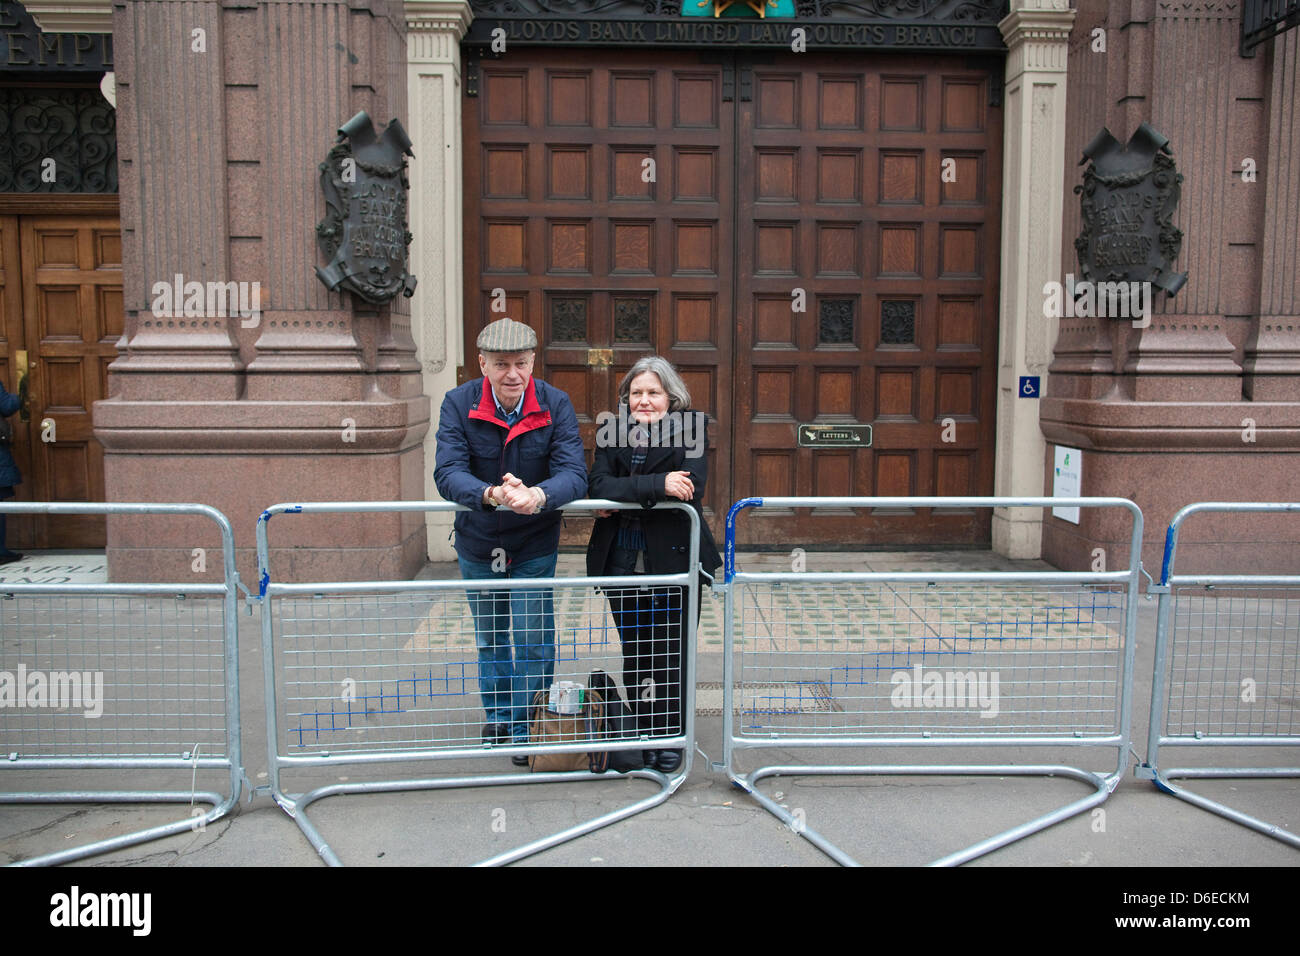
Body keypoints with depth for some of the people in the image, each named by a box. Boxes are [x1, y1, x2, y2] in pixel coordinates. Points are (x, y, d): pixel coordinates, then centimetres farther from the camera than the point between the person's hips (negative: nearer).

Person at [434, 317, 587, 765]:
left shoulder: (555, 404, -14)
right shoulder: (458, 404, -14)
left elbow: (574, 473, -23)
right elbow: (448, 472, -25)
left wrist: (539, 495, -46)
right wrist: (490, 494, -46)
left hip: (534, 546, -1)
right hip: (477, 543, 2)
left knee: (534, 642, 1)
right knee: (489, 637, 19)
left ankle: (528, 731, 21)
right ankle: (498, 717, 41)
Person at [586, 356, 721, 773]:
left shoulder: (688, 434, -2)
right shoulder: (611, 435, 7)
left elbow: (690, 489, -18)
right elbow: (598, 485, -9)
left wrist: (624, 498, -17)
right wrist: (657, 485, -21)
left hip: (674, 560, -3)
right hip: (623, 563, 3)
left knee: (671, 656, 4)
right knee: (635, 655, 11)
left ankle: (672, 738, 22)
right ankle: (644, 735, 26)